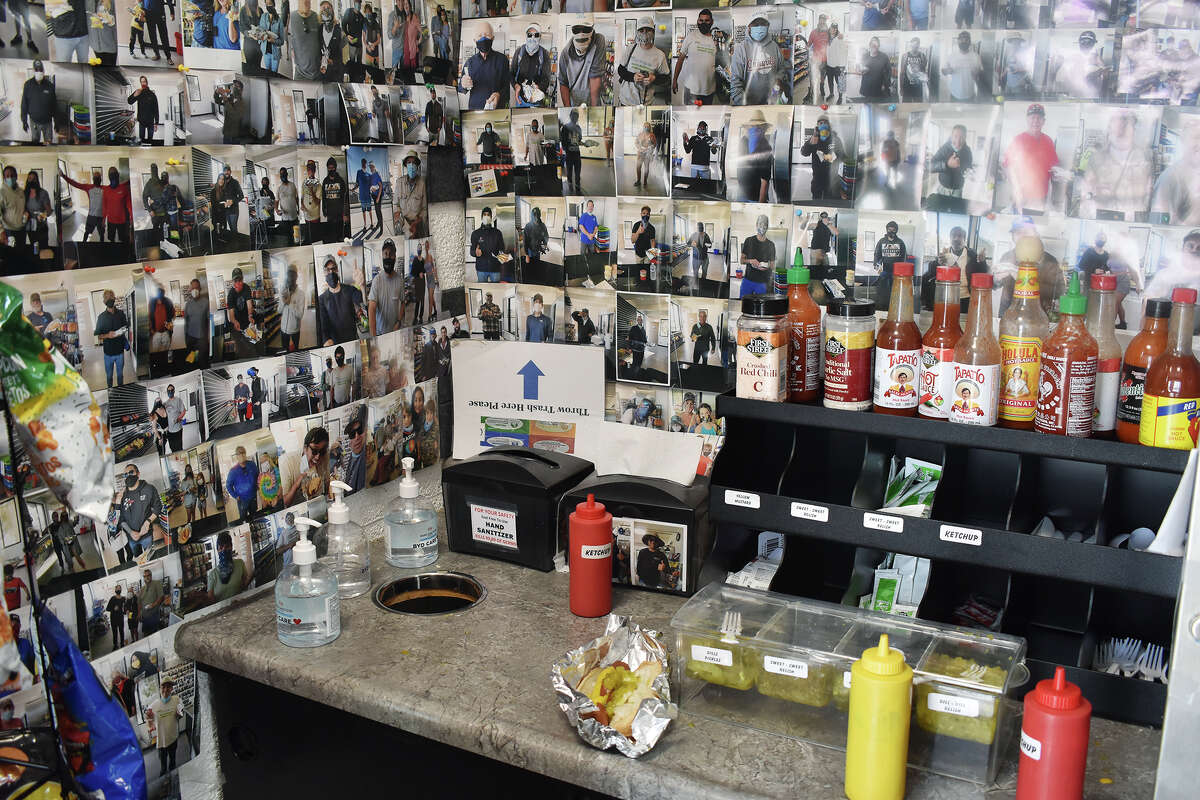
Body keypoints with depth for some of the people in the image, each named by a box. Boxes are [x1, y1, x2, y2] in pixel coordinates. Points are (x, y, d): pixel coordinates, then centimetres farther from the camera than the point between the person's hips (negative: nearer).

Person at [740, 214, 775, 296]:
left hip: (762, 282, 0)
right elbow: (742, 260, 8)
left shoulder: (770, 245, 5)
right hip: (748, 280, 0)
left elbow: (772, 265, 9)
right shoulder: (749, 241, 6)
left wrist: (766, 267, -14)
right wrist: (750, 261, -13)